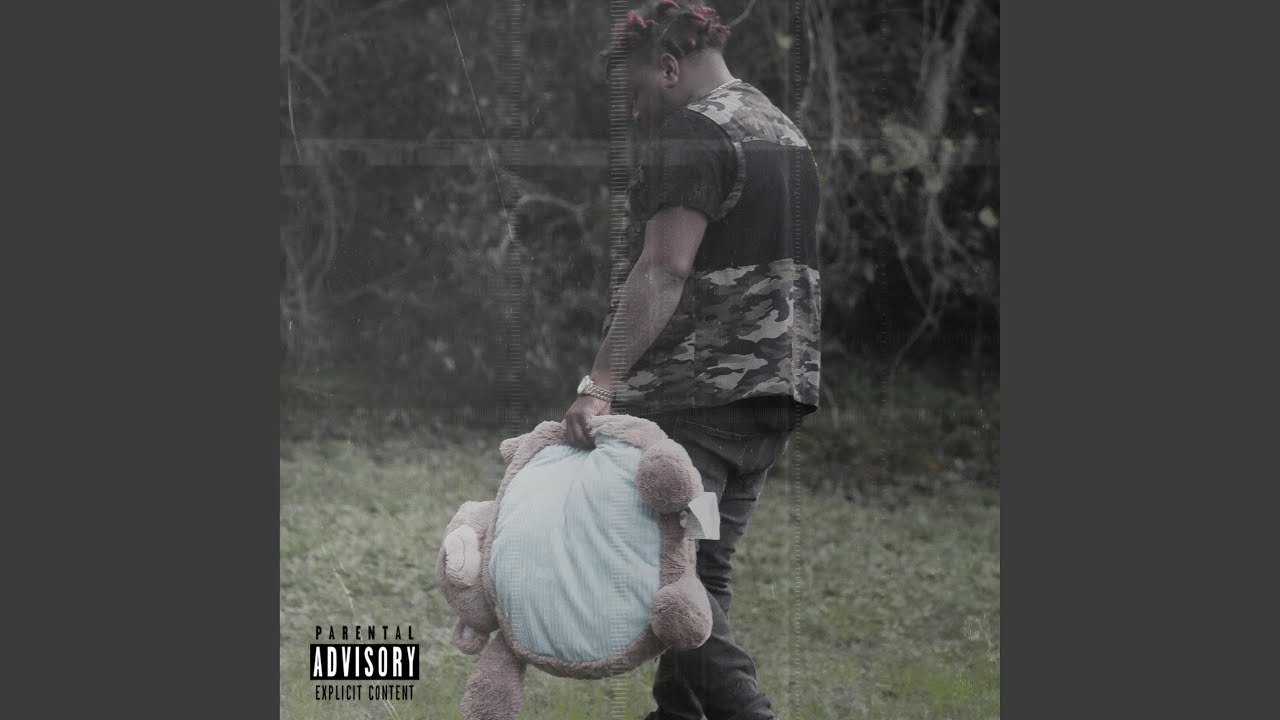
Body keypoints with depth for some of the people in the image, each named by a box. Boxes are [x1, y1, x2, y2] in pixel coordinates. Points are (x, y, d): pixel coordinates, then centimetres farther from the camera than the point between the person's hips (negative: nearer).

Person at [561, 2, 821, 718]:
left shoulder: (693, 133, -10)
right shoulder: (787, 131, 20)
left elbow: (665, 271, -21)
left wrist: (602, 382, -25)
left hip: (695, 391, -9)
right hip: (779, 386, 9)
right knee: (707, 571, 12)